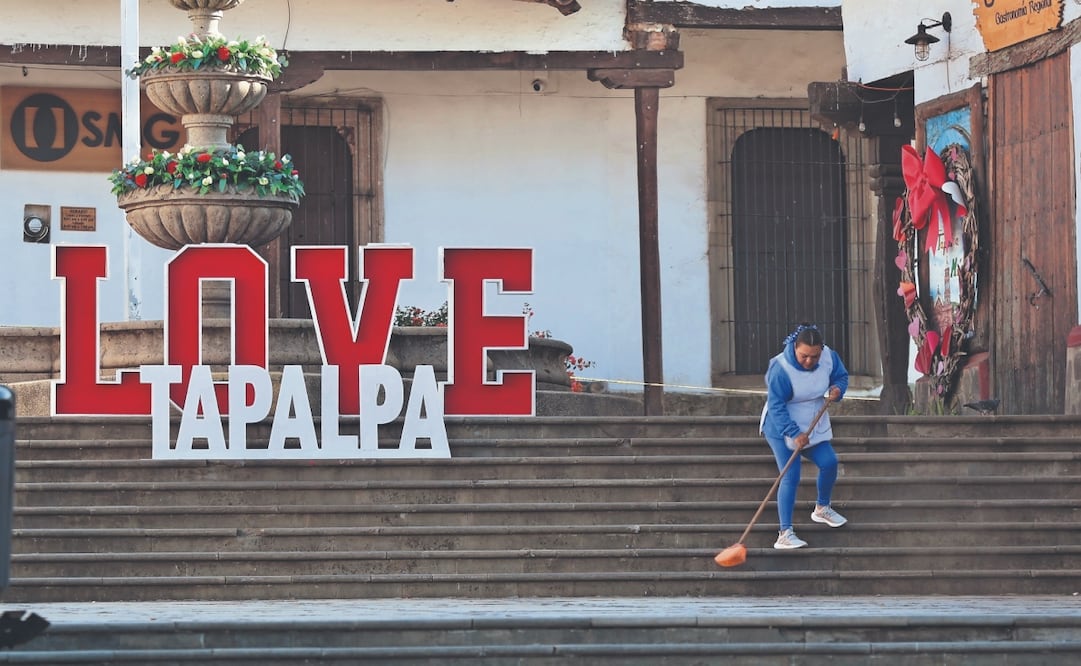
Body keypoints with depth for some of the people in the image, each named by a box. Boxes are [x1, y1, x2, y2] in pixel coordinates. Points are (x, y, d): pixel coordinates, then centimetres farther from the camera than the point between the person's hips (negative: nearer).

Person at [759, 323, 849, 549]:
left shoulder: (829, 357, -12)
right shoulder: (780, 368, -28)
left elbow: (841, 376, 8)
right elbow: (776, 406, -27)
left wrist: (838, 389, -16)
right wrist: (794, 434, -35)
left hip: (813, 426, 6)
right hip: (781, 428, -6)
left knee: (829, 462, -3)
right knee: (790, 477, -14)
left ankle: (822, 508, 27)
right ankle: (785, 533, -12)